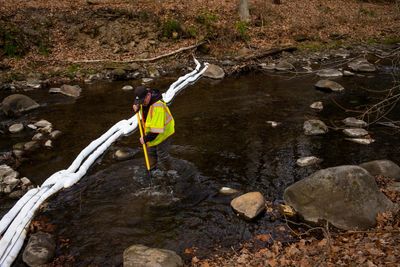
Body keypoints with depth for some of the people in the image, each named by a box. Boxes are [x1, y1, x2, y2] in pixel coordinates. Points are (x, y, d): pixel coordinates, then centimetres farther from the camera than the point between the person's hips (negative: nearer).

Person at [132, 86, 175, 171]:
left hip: (163, 132, -9)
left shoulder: (157, 107, -39)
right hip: (151, 131, 9)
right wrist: (136, 106, -5)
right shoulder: (145, 98, -13)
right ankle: (152, 170, 42)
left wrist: (146, 138, -29)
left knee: (162, 154, 2)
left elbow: (157, 129, -38)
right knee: (151, 151, 22)